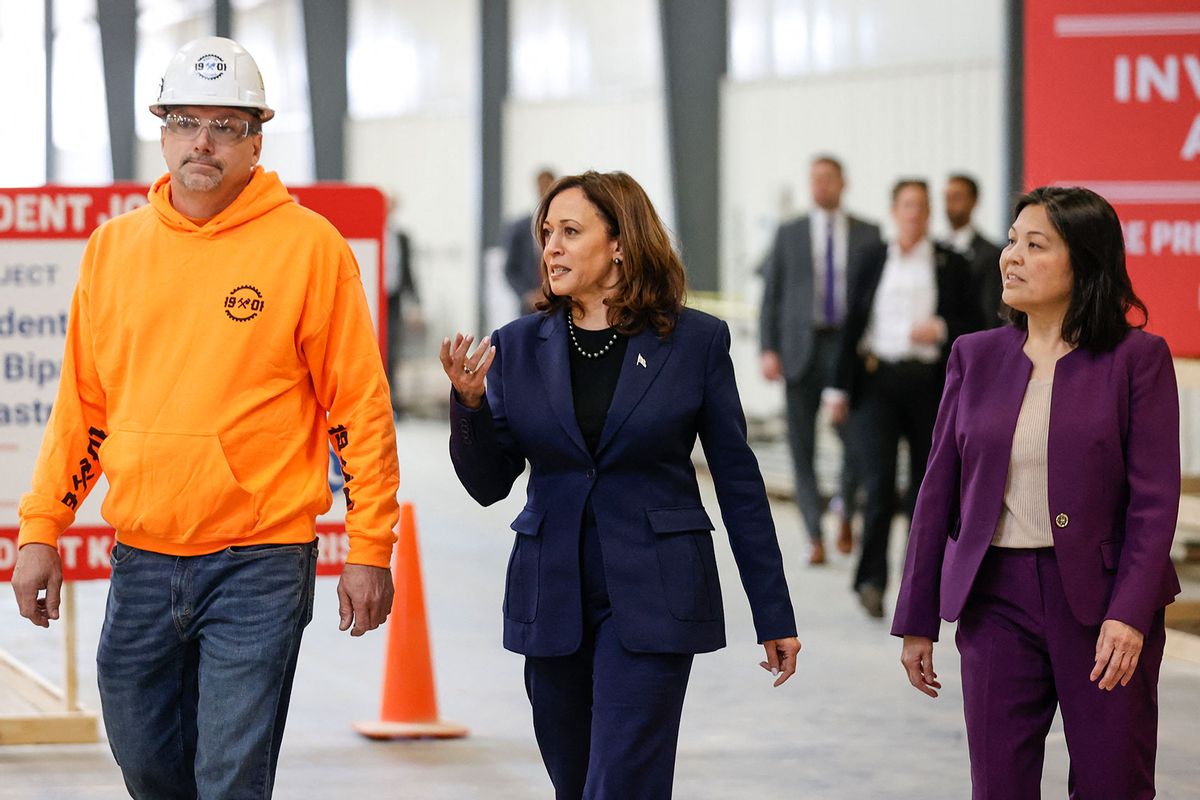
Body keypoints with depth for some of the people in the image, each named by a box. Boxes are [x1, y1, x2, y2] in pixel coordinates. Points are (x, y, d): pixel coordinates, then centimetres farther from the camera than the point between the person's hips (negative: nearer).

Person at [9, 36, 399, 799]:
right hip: (142, 559, 5)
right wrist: (41, 530, 9)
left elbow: (360, 407, -3)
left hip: (259, 563, -4)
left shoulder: (307, 245, -4)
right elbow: (82, 407, 14)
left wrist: (370, 549, -6)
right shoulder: (114, 245, 8)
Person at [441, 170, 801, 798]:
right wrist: (470, 403, -13)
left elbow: (738, 481, 1)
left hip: (652, 599, -4)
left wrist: (773, 614, 2)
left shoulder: (694, 341, -2)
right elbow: (488, 484, 7)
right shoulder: (519, 346, 5)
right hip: (552, 599, 4)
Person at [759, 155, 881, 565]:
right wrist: (768, 350, -3)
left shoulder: (867, 235, 8)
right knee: (802, 449, 0)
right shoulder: (789, 234, 9)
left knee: (856, 441, -7)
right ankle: (815, 538, 5)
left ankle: (846, 515, 19)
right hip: (801, 349, 1)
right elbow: (770, 295, 7)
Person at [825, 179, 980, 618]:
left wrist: (941, 330, -13)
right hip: (877, 379, 0)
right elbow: (853, 323, 10)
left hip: (929, 381, 1)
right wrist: (840, 387, 7)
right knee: (880, 482, -11)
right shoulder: (873, 260, 8)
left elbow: (973, 324, 7)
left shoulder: (950, 264, 5)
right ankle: (871, 578, -7)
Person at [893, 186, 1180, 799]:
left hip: (1100, 596, -3)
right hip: (996, 599, 3)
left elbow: (1155, 500, -8)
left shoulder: (1137, 358, -4)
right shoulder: (976, 357, 7)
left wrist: (1129, 614, -18)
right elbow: (939, 492, 9)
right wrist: (917, 621, 8)